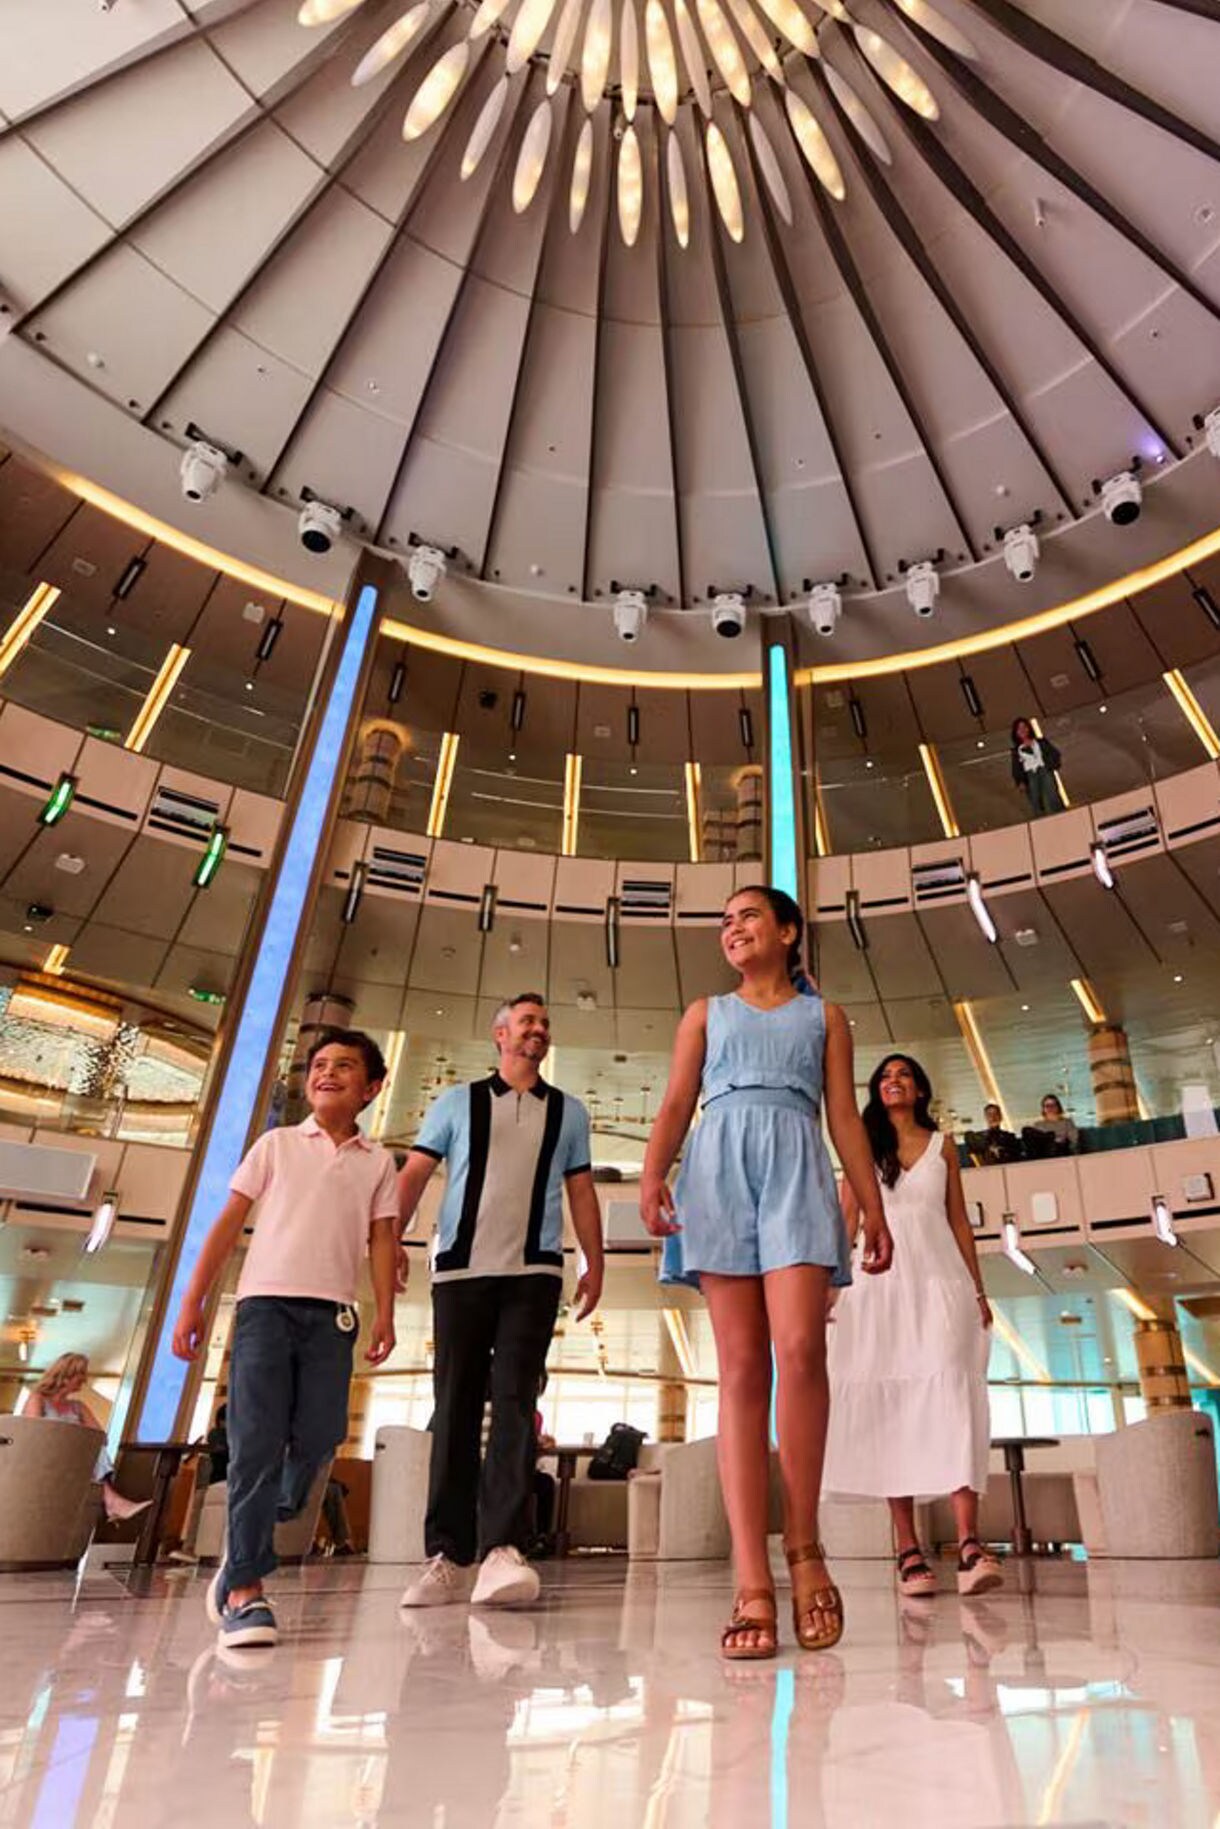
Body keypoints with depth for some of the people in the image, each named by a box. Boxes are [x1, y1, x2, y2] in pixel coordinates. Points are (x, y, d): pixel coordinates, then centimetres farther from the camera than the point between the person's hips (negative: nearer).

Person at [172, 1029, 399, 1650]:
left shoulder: (377, 1161, 13)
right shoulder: (276, 1144, 10)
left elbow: (382, 1240, 9)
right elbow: (228, 1224, 8)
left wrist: (385, 1314, -2)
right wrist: (191, 1304, 3)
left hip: (333, 1313, 2)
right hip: (266, 1301, -2)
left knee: (316, 1441, 2)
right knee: (257, 1443, -7)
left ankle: (242, 1554, 26)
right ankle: (244, 1590, 2)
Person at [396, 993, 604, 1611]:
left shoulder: (569, 1112, 15)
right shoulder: (456, 1102, 11)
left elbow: (581, 1191, 14)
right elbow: (415, 1173, 4)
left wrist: (594, 1262, 5)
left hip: (533, 1272, 0)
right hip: (460, 1269, 0)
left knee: (514, 1403, -9)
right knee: (455, 1406, 3)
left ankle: (502, 1550, -12)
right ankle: (448, 1556, 10)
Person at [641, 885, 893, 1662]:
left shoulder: (824, 1015, 21)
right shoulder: (706, 1012, 21)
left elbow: (845, 1117, 14)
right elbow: (676, 1104, 11)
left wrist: (874, 1207, 5)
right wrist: (652, 1174, -7)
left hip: (797, 1169, 0)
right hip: (719, 1169, 1)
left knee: (800, 1350, -18)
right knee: (741, 1370, -5)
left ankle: (805, 1547, 1)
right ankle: (754, 1585, -6)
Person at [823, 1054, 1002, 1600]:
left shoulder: (942, 1144, 13)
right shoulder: (864, 1146, 11)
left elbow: (959, 1220, 12)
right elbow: (847, 1218, 7)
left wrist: (978, 1290, 6)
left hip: (939, 1278, 0)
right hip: (880, 1282, 0)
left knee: (950, 1396, -13)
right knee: (888, 1405, -2)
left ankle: (969, 1544, -17)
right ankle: (908, 1549, 1)